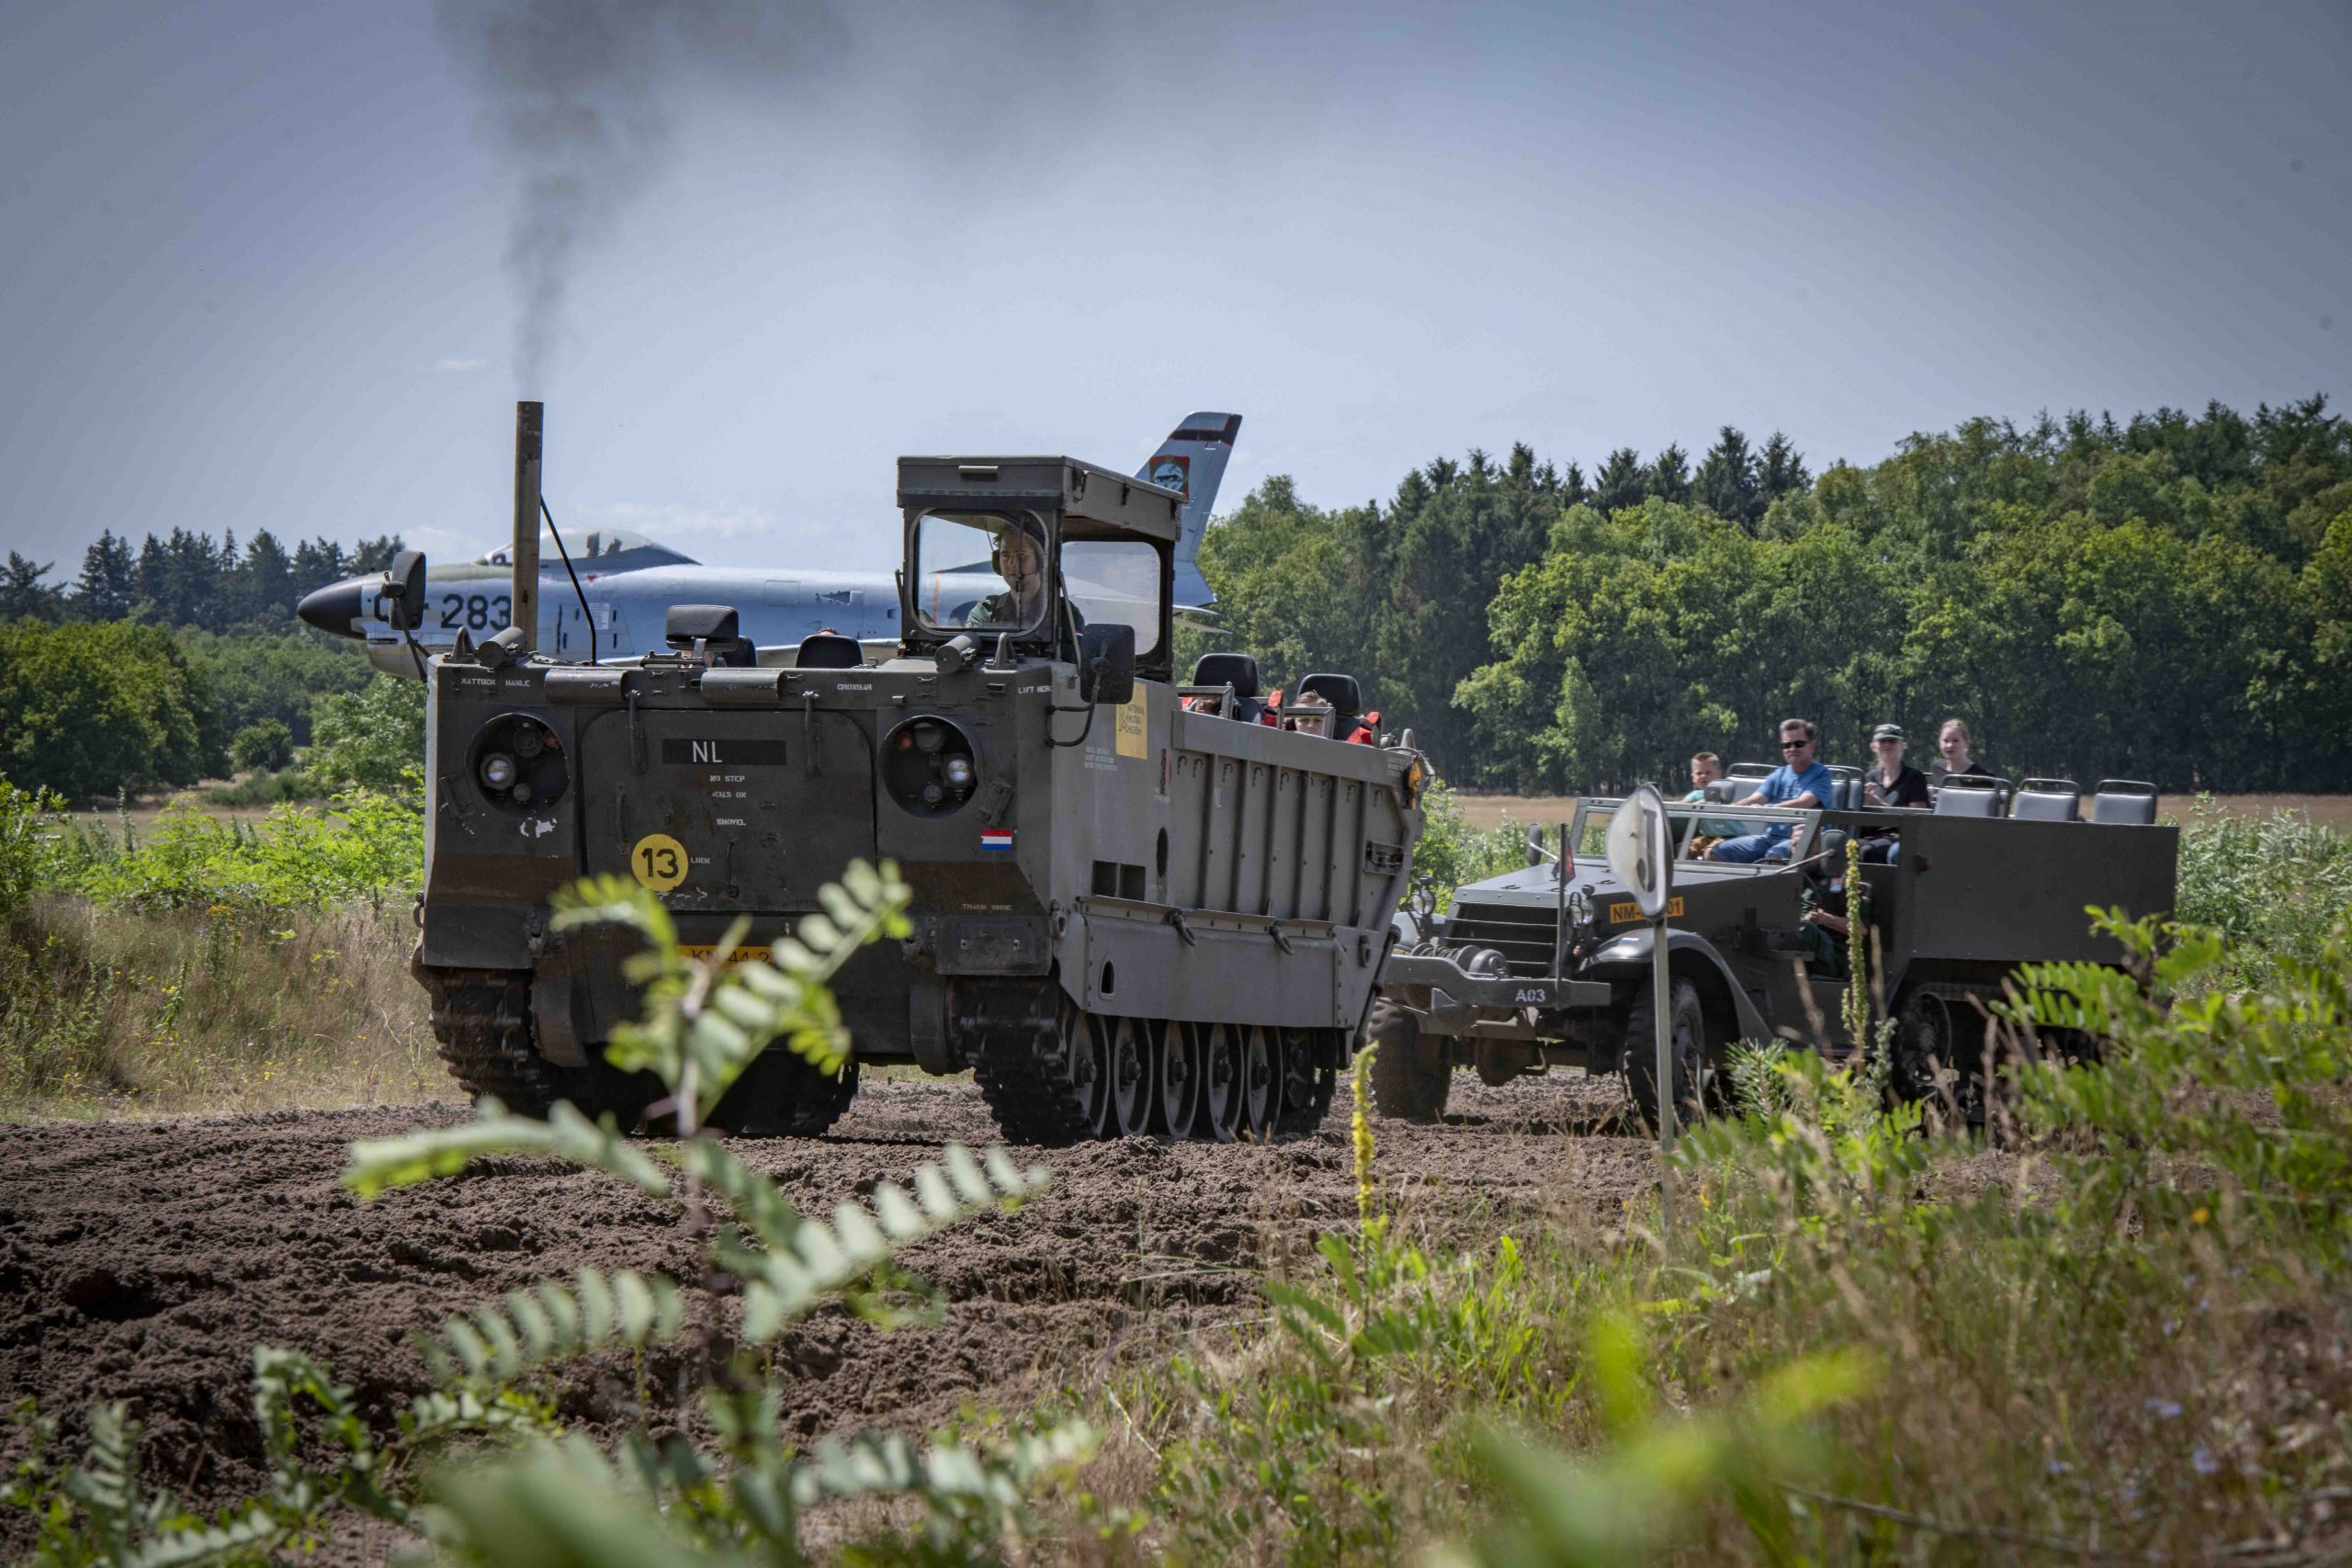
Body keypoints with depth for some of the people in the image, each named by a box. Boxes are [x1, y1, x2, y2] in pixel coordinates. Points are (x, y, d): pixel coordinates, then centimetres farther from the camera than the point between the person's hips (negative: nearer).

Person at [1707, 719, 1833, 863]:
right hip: (1772, 836, 6)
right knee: (1714, 854, -10)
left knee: (1774, 856, -40)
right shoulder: (1779, 775, 18)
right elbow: (1754, 801, 3)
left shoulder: (1820, 774, 0)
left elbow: (1803, 803, -18)